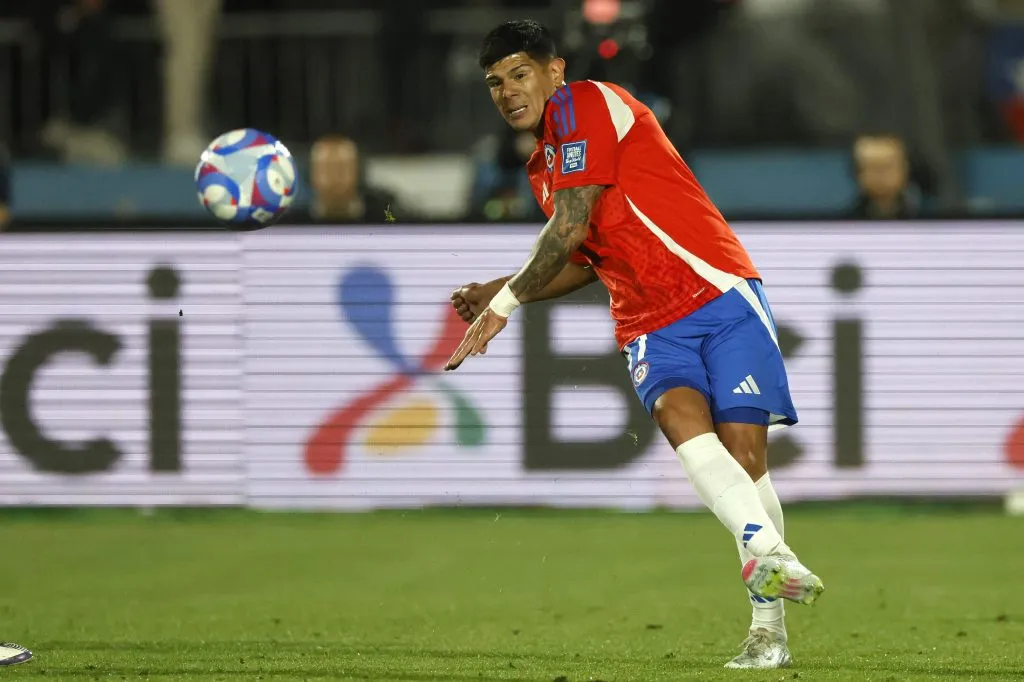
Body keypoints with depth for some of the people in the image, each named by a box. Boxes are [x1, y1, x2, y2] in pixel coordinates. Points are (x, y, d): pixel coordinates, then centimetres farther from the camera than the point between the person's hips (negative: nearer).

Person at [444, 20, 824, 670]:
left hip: (721, 295, -6)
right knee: (679, 413, -26)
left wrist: (506, 303, -6)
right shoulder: (544, 165, 21)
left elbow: (571, 228, -13)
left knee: (744, 447, -13)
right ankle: (768, 550, -46)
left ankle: (769, 627, -7)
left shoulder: (587, 104, -5)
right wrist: (497, 292, 20)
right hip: (653, 328, 6)